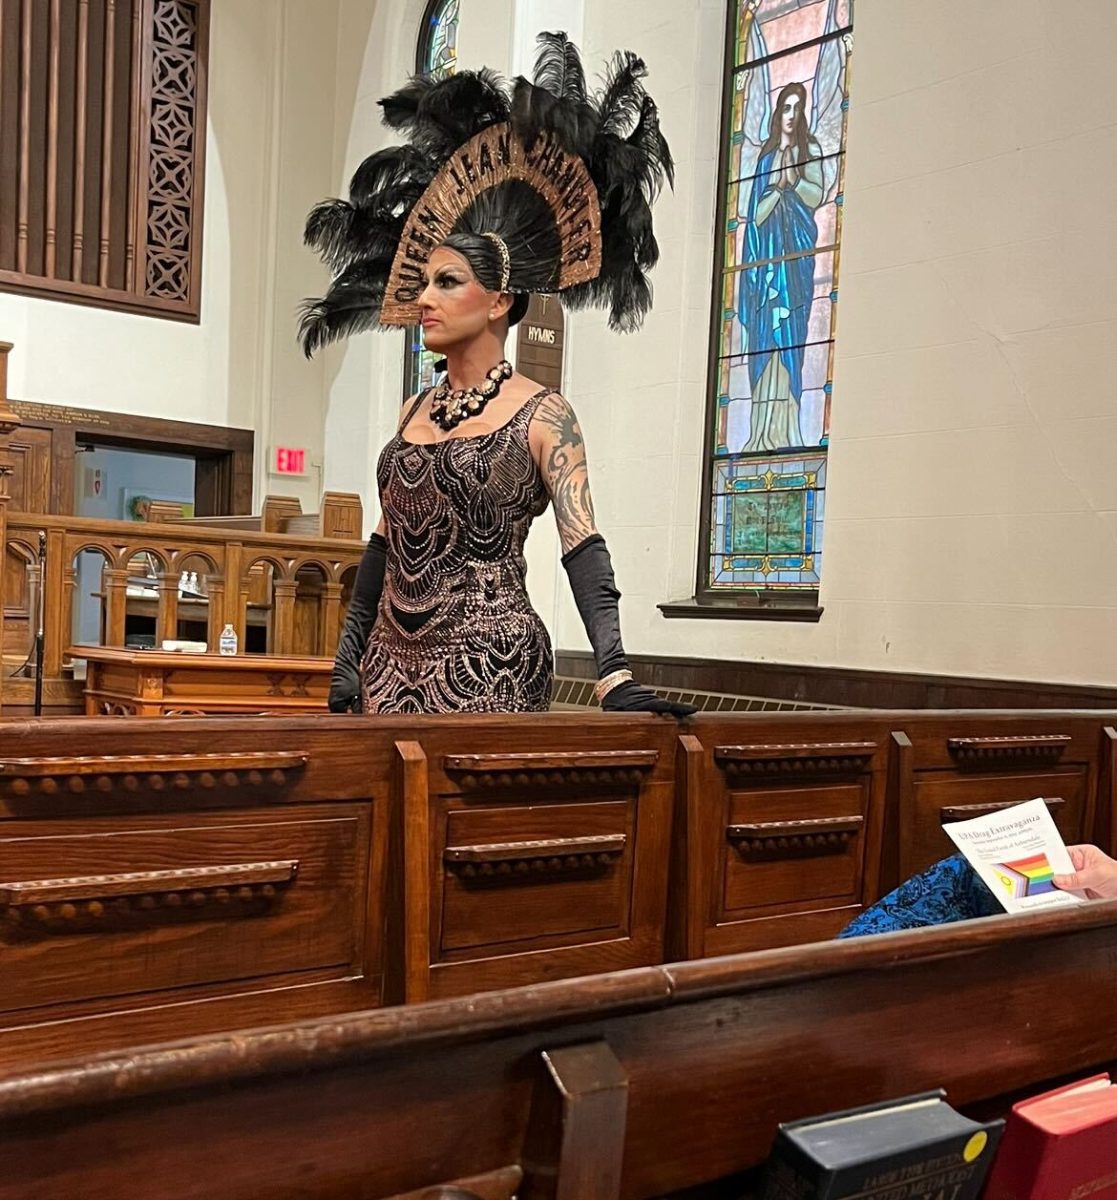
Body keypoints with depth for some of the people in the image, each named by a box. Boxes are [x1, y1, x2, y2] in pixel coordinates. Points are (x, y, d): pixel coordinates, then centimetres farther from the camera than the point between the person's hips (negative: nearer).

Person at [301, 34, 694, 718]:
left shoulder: (541, 414, -7)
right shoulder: (415, 411, 11)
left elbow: (582, 543, -16)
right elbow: (386, 540, 14)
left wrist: (615, 674, -27)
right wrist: (348, 662, 11)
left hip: (487, 666, -6)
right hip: (392, 661, 6)